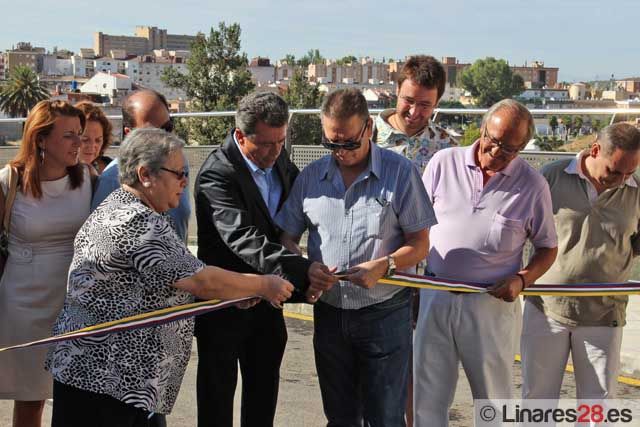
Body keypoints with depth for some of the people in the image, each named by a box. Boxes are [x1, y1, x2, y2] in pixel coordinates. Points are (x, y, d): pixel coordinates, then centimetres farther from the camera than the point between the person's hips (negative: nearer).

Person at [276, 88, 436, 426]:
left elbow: (420, 244, -6)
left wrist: (384, 266, -24)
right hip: (329, 313, 4)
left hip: (384, 313, -4)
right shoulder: (311, 176, 4)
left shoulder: (400, 172, -7)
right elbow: (286, 237, 7)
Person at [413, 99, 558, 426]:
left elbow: (548, 248, 6)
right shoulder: (444, 163, 0)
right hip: (435, 297, 1)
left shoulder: (533, 186, -3)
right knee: (427, 400, 10)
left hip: (492, 303, -1)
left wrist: (522, 279, -12)